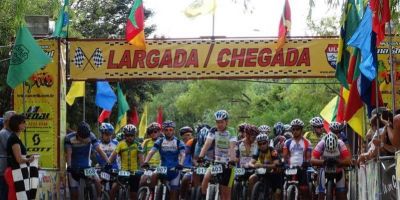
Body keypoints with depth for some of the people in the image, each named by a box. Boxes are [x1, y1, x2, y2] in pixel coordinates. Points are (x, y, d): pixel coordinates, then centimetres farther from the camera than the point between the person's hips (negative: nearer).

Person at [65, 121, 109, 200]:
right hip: (74, 169, -1)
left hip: (87, 166, 1)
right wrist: (69, 166, -42)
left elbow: (99, 150, -21)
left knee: (98, 181, -24)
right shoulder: (69, 138, -20)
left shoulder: (91, 136, -16)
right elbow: (68, 154, -26)